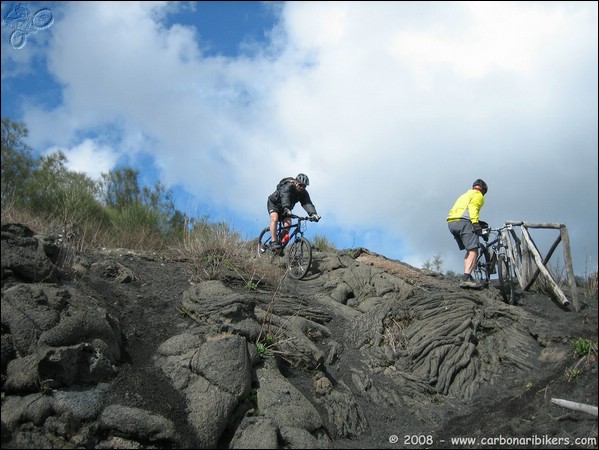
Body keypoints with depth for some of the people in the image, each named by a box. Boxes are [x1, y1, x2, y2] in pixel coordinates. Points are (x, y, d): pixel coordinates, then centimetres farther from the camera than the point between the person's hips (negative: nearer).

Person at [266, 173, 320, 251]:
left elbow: (307, 204, -29)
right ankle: (273, 242, -32)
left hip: (284, 208, 5)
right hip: (274, 204, -5)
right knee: (274, 219, -30)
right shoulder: (287, 186, -30)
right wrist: (286, 209, -66)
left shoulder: (304, 193, -14)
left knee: (288, 224, -17)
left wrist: (313, 214, -48)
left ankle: (281, 243, -5)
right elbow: (285, 197, -48)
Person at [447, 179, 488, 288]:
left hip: (451, 223, 8)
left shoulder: (465, 195, 37)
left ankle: (467, 277, 2)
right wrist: (476, 223, -20)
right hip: (463, 221, -8)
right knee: (473, 251, -16)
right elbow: (473, 207, -9)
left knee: (469, 251, 15)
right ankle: (466, 278, -33)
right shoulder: (478, 195, 12)